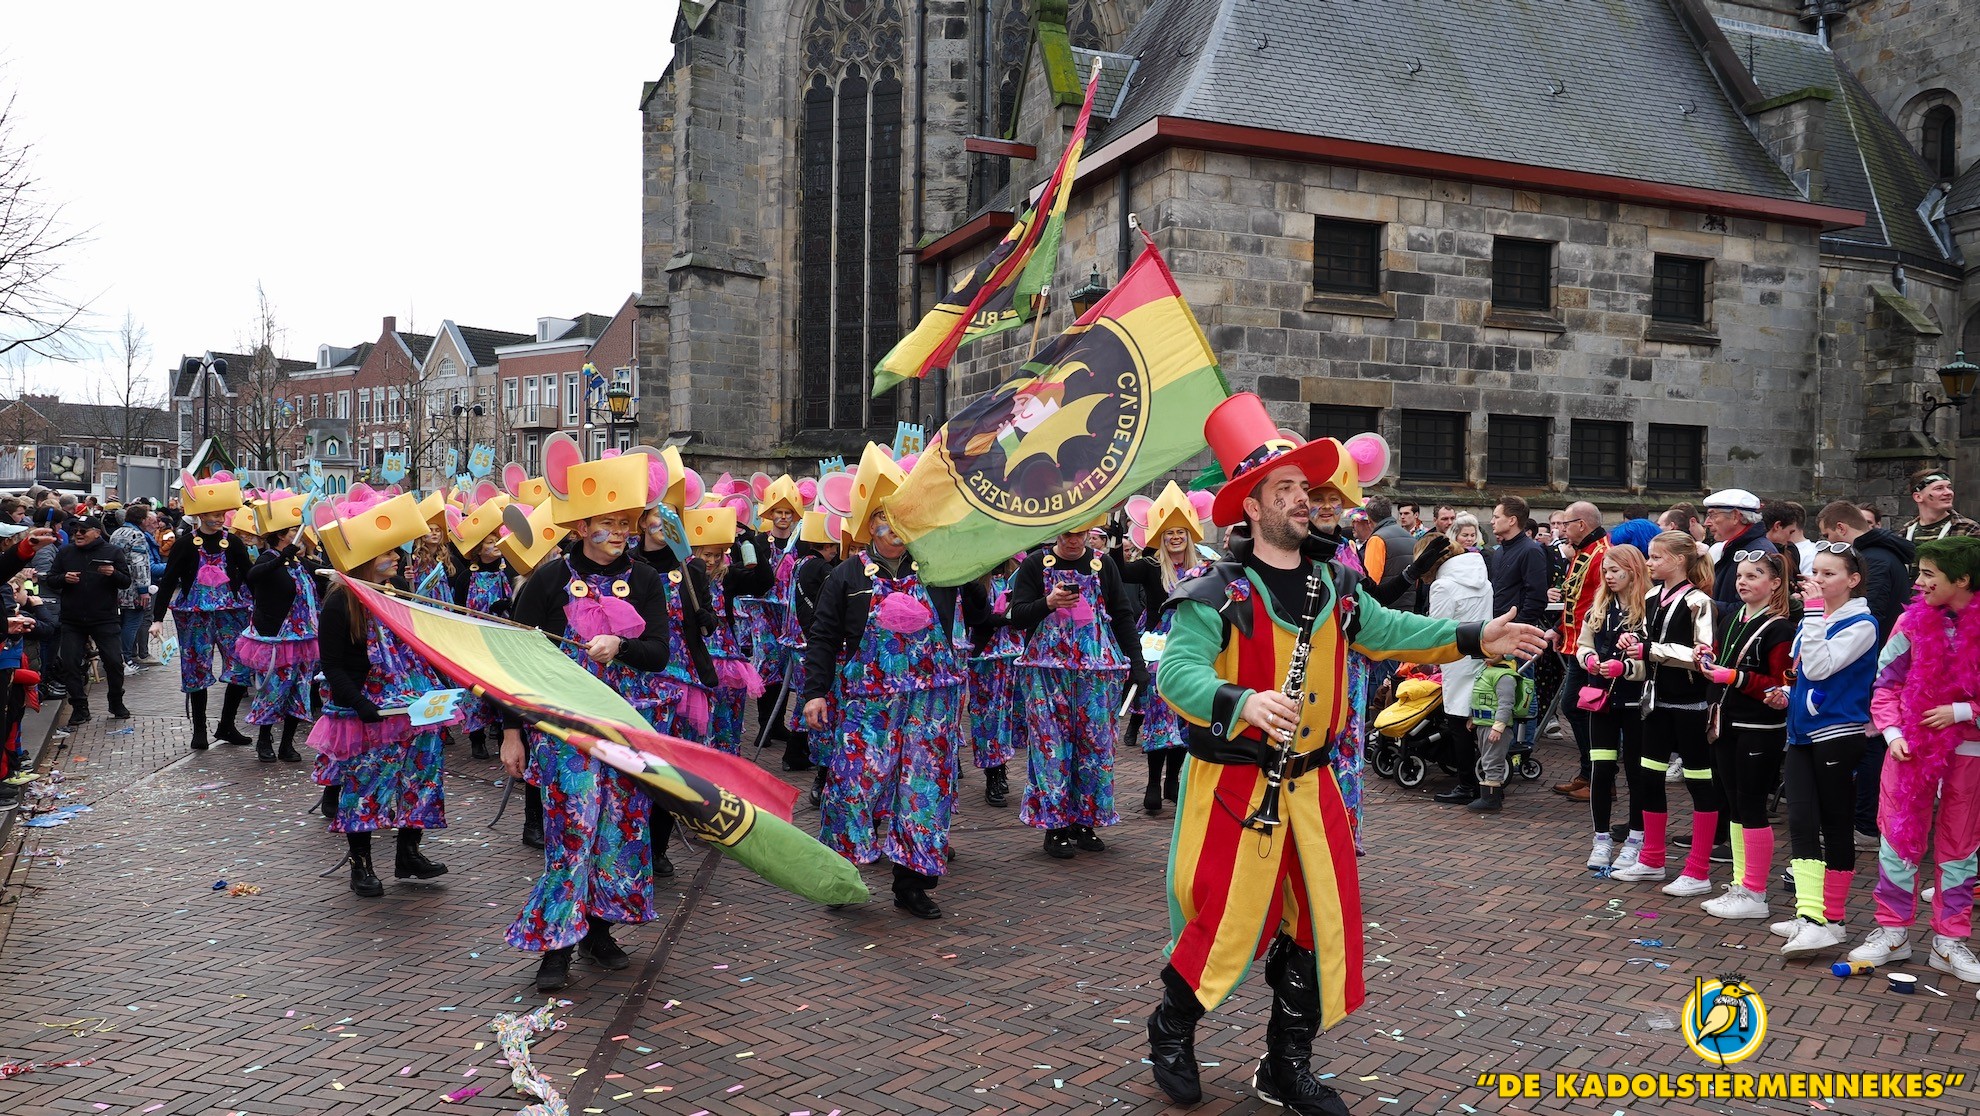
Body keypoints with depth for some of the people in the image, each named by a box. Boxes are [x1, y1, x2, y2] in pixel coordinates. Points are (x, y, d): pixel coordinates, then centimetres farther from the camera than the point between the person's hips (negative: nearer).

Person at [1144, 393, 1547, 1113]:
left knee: (1321, 922, 11)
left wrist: (1473, 638, 12)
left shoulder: (1334, 583, 5)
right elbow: (1177, 673, -26)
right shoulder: (1217, 593, -15)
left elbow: (1385, 631, 19)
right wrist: (1244, 701, -44)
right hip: (1235, 783, -6)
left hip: (1309, 783, 6)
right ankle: (1171, 1031, 29)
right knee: (1229, 924, 1)